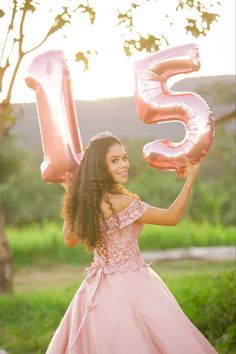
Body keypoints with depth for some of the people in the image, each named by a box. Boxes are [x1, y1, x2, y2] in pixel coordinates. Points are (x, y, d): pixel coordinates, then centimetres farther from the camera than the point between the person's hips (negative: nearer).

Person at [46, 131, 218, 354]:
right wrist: (190, 179, -8)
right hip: (129, 285, -8)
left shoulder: (85, 201, 1)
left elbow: (70, 240, 18)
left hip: (100, 286, 8)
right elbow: (172, 217, -15)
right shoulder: (120, 203, -22)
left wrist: (71, 195, 17)